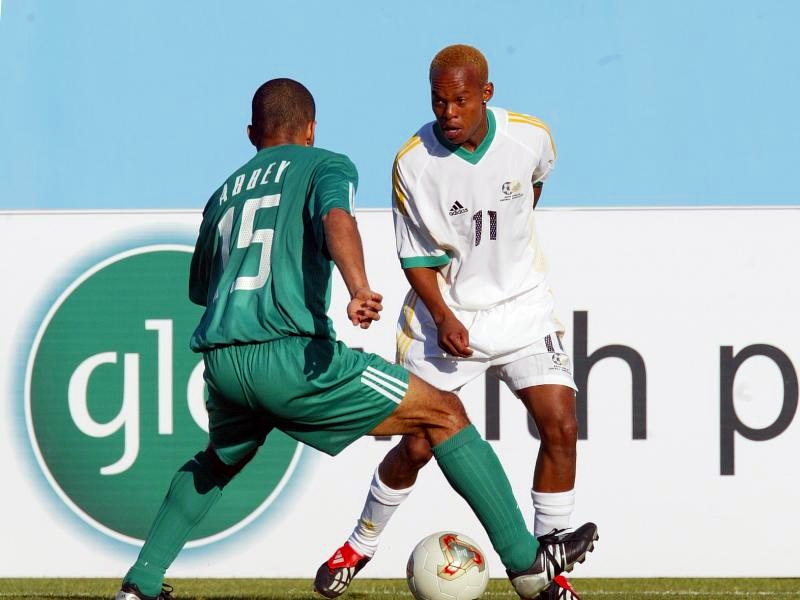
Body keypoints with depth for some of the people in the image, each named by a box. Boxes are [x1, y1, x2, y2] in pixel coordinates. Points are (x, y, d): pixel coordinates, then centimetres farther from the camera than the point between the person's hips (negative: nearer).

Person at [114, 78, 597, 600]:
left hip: (220, 361, 6)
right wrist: (358, 288, -31)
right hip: (291, 355, -6)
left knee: (219, 461, 37)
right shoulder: (324, 165, 11)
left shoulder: (223, 194, 27)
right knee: (444, 414, 5)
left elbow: (201, 288, 37)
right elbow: (336, 216, -14)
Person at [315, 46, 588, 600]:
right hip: (446, 314, -2)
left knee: (560, 426, -11)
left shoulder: (531, 136, -11)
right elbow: (417, 256, -8)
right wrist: (442, 317, -21)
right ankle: (361, 545, 25)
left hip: (522, 304, 2)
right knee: (418, 445, -1)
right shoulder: (413, 163, -17)